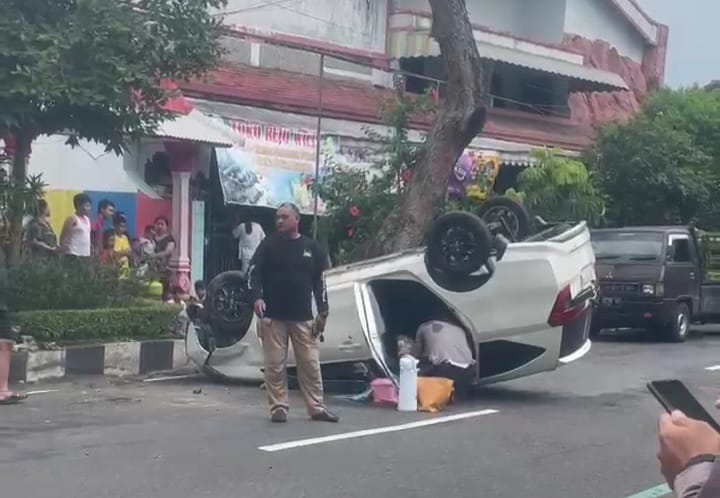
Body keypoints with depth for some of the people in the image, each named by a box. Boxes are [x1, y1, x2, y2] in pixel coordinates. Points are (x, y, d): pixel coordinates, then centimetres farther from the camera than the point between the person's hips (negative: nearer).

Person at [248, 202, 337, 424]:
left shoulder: (311, 247, 8)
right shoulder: (268, 245, 3)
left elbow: (319, 281, 11)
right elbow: (253, 272, -2)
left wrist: (323, 311, 4)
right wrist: (257, 297, -19)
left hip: (302, 317, 2)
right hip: (273, 316, -1)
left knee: (310, 364, 3)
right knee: (275, 366, -1)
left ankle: (316, 407, 10)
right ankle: (278, 407, 7)